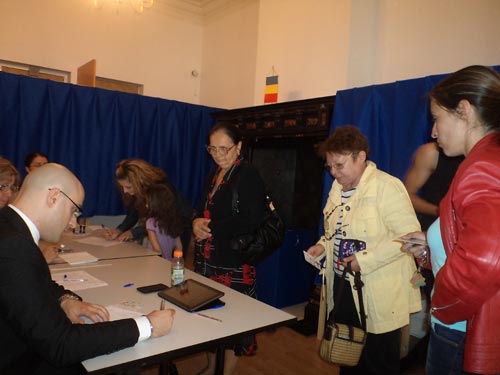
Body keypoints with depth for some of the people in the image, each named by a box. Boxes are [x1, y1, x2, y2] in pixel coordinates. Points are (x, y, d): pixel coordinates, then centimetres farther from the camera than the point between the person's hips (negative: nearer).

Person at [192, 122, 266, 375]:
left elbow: (251, 222, -20)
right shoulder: (214, 176, 13)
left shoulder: (248, 176, -12)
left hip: (233, 261, -7)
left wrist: (211, 228, -16)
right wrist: (197, 222, -5)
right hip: (207, 258, 8)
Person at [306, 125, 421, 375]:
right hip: (341, 287, 8)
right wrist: (323, 246, 0)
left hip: (377, 296, -7)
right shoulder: (338, 187, 8)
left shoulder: (387, 187, -18)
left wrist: (366, 260, -24)